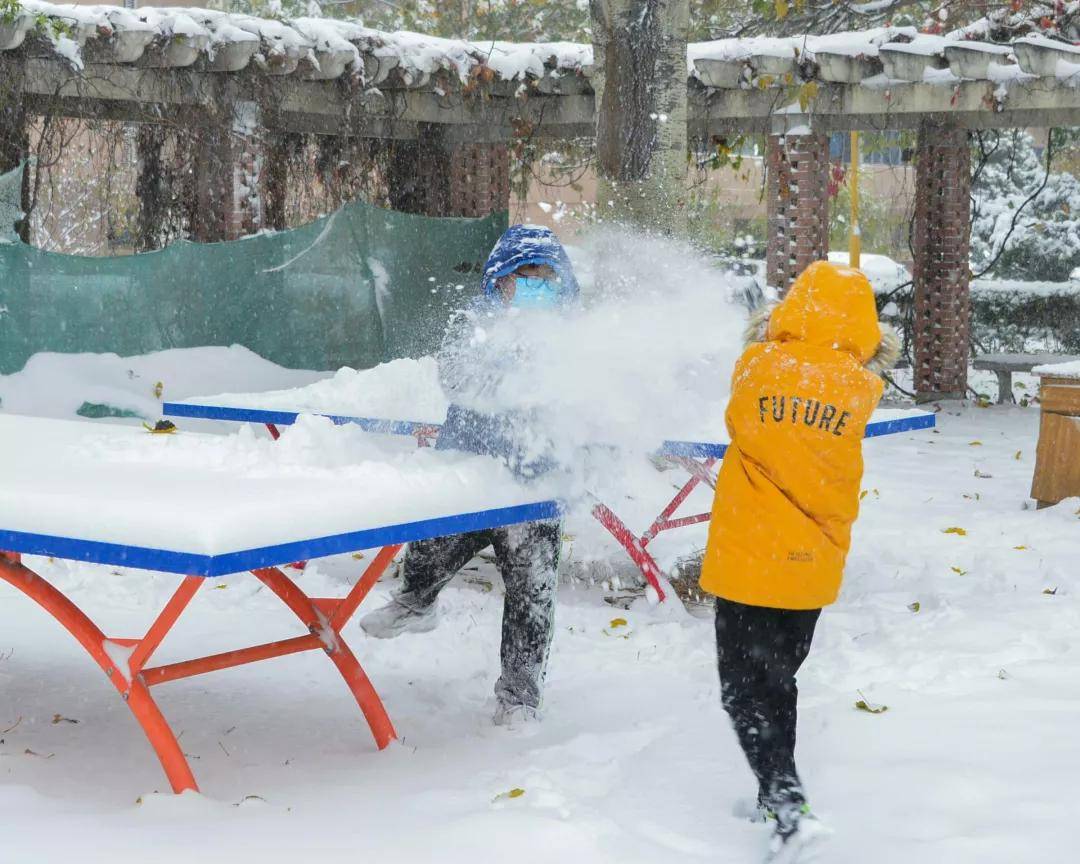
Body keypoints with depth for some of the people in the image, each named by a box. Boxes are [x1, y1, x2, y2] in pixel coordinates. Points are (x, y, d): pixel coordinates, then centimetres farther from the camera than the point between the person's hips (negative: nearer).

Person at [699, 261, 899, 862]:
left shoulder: (757, 366, -10)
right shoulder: (861, 386, -6)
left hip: (749, 558, -4)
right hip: (814, 565, 4)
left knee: (745, 688, 1)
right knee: (778, 680, 22)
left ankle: (790, 808, -14)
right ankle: (776, 794, 33)